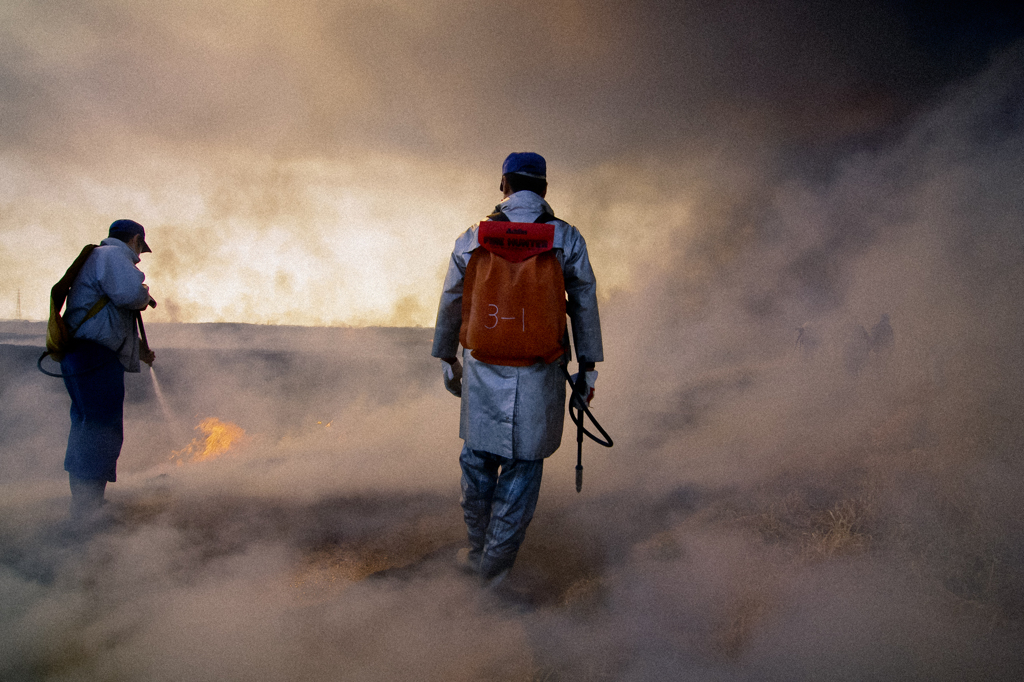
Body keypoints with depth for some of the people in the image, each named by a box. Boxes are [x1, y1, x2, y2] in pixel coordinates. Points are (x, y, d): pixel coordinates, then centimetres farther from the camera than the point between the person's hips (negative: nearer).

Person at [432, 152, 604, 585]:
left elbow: (451, 304, 4)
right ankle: (496, 563, 19)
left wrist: (447, 360, 18)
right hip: (539, 377, -1)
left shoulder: (472, 238, -5)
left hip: (483, 370, 1)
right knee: (522, 466, 12)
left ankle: (479, 545, 35)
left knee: (478, 459, 21)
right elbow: (585, 306, -3)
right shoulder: (567, 240, -8)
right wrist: (587, 369, 8)